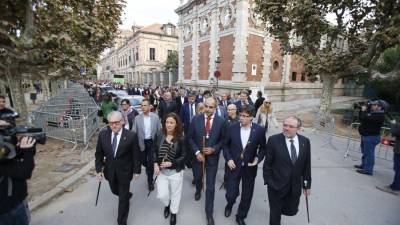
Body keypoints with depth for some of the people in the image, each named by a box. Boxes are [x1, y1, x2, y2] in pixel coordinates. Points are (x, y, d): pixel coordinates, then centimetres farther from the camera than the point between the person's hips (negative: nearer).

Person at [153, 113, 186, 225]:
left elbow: (183, 156, -10)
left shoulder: (180, 139, -14)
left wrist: (171, 163, -21)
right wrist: (155, 164, -9)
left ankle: (173, 213, 43)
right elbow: (155, 152, 5)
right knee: (162, 195, 5)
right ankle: (167, 204, 42)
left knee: (175, 193, 15)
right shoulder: (160, 137, -6)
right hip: (161, 171, 2)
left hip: (175, 171, -2)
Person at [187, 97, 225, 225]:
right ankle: (198, 190, 62)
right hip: (198, 155, 2)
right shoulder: (196, 119, -11)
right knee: (197, 177, 26)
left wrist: (214, 149, -17)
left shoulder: (221, 122, -13)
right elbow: (190, 138, -4)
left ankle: (209, 213, 25)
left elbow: (223, 140, -2)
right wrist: (197, 152, -13)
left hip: (212, 157, -2)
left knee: (210, 186, 5)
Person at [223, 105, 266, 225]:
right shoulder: (232, 127, -9)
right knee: (231, 194, 5)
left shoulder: (259, 130, -10)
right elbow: (226, 145, 2)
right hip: (234, 166, 0)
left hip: (250, 167, 1)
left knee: (247, 195, 15)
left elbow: (263, 147, 3)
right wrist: (228, 159, -10)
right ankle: (230, 204, 44)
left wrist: (258, 158, -14)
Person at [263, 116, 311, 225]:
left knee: (292, 211, 18)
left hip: (295, 187, 3)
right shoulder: (274, 140, -16)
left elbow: (306, 165, 2)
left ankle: (280, 207, 50)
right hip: (276, 185, -3)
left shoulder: (305, 141, -5)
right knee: (275, 213, 15)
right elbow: (267, 164, -9)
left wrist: (307, 184, 6)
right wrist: (268, 181, -7)